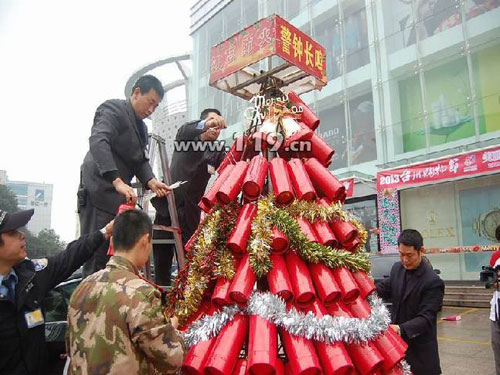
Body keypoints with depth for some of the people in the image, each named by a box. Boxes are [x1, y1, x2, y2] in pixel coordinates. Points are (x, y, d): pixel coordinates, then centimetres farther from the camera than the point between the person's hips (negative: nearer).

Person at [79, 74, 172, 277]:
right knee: (97, 251, -7)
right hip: (99, 192, -9)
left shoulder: (141, 127, 21)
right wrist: (117, 181, -34)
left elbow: (140, 160, 14)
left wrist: (150, 181, -8)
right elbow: (98, 142, -23)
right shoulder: (113, 109, -6)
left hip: (119, 197, 9)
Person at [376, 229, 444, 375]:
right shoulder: (397, 268, 0)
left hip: (419, 349, -6)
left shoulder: (433, 282, -20)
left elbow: (425, 318, -23)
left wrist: (401, 329, -37)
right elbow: (384, 288, 10)